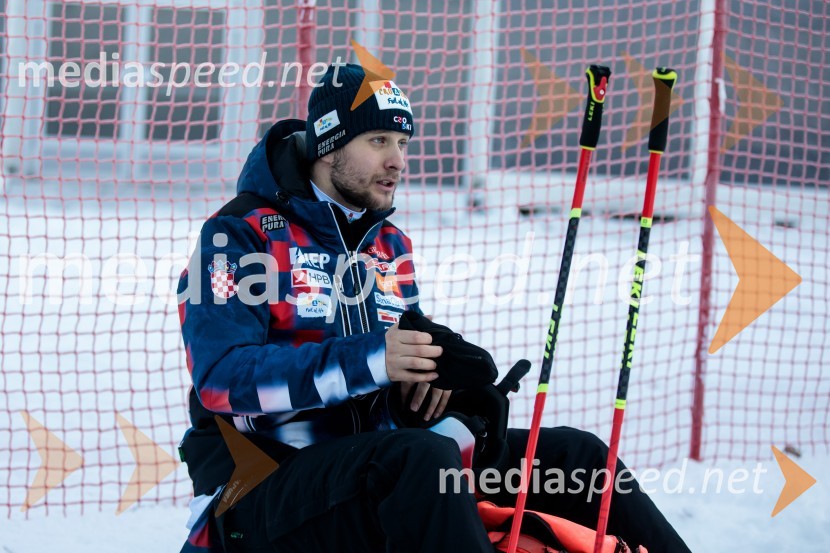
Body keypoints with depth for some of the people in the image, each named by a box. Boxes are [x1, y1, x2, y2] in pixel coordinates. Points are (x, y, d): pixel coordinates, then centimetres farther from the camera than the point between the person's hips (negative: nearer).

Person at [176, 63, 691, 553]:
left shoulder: (392, 247, 16)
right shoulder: (240, 233, -8)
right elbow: (221, 376, -20)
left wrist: (439, 376, -8)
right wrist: (371, 360, -29)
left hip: (375, 473, 8)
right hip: (255, 499, -7)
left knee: (568, 452, -2)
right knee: (425, 455, -35)